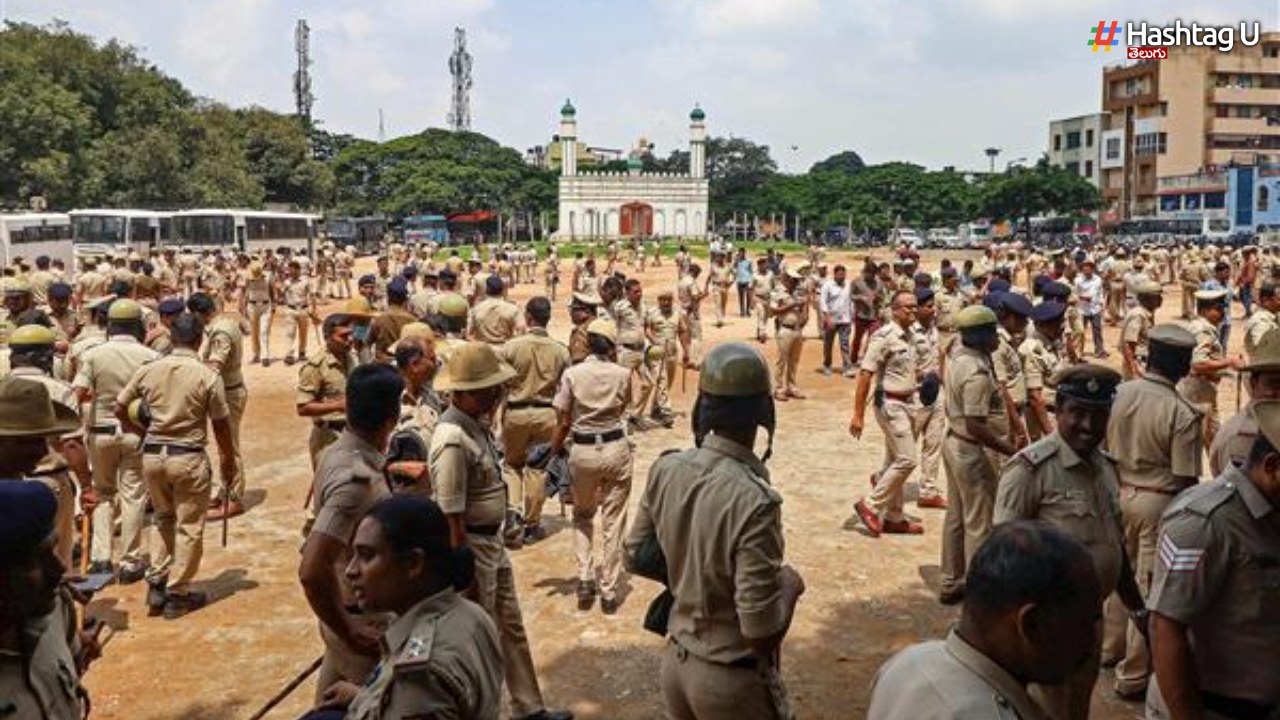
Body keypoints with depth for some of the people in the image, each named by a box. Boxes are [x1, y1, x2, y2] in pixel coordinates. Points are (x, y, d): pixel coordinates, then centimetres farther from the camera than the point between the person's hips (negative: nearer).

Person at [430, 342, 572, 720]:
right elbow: (452, 518, -24)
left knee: (511, 628, 21)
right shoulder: (452, 439, -27)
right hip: (471, 545, -9)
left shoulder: (477, 422, 2)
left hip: (493, 540, 9)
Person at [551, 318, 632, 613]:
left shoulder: (572, 374, -7)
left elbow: (563, 422, -5)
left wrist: (554, 453, 8)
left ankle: (585, 578, 10)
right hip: (616, 449, 0)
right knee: (613, 521, 9)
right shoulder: (622, 374, -5)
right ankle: (609, 591, 14)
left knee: (582, 515, 23)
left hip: (583, 451, 0)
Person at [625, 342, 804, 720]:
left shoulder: (666, 469, -9)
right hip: (732, 677, -5)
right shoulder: (753, 500, -28)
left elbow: (637, 556, 4)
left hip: (676, 662, 6)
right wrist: (789, 583, -7)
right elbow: (761, 628, -25)